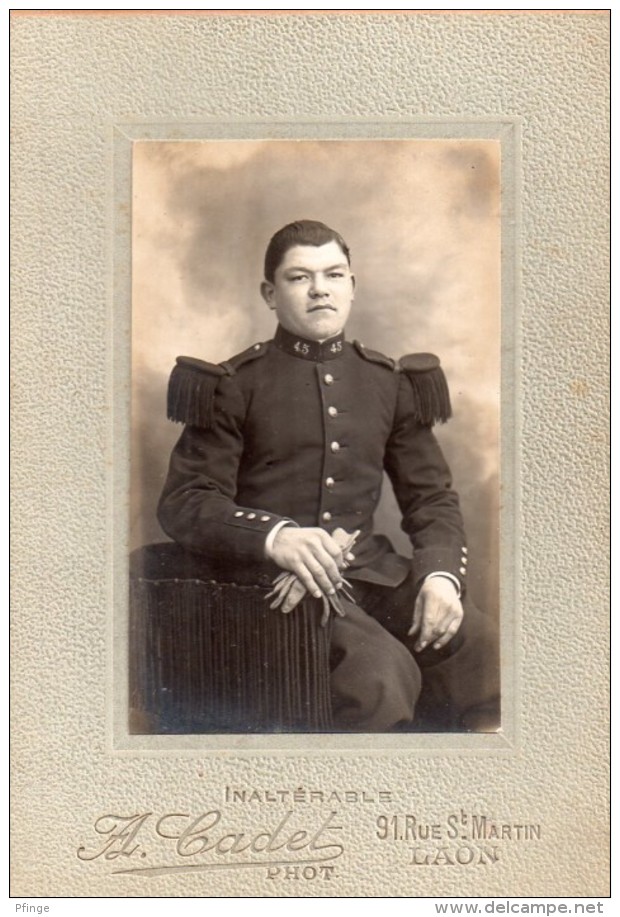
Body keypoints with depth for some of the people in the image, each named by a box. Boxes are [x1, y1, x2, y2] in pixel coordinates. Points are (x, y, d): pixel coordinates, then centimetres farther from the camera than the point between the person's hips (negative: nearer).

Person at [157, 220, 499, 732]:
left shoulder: (389, 382, 14)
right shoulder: (236, 385, 2)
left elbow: (433, 497, 14)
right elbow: (184, 502, -4)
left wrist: (442, 572, -8)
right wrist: (274, 536, -24)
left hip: (372, 569, 4)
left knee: (483, 648, -20)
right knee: (382, 671, -30)